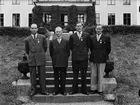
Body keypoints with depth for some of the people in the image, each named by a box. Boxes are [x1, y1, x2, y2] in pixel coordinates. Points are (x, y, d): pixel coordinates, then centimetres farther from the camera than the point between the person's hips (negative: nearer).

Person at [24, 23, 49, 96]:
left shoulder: (42, 37, 2)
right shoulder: (27, 39, 4)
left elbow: (45, 47, 15)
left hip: (41, 59, 0)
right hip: (32, 59, 1)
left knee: (42, 75, 2)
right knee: (33, 76, 3)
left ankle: (43, 90, 9)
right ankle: (33, 90, 13)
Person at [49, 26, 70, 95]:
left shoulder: (66, 42, 5)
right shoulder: (52, 42, 5)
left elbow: (68, 52, 7)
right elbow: (51, 52, 9)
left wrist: (65, 59, 3)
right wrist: (54, 59, 6)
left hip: (64, 62, 0)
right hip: (55, 63, 1)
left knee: (63, 77, 4)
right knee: (56, 77, 6)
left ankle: (63, 90, 12)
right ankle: (56, 90, 14)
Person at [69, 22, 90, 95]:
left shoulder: (86, 35, 3)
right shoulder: (72, 36, 5)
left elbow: (88, 45, 10)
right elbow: (70, 46, 13)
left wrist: (85, 52, 7)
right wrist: (75, 52, 9)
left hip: (84, 57, -1)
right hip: (75, 57, 1)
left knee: (84, 74, 5)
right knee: (75, 74, 6)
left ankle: (84, 90, 13)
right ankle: (74, 90, 12)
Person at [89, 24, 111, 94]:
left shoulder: (106, 38, 0)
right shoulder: (92, 38, 10)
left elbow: (108, 49, 4)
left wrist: (105, 56, 6)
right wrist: (94, 54, 12)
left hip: (102, 60, -3)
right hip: (93, 59, 3)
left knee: (100, 75, 2)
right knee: (93, 75, 6)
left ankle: (100, 90, 11)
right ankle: (93, 89, 16)